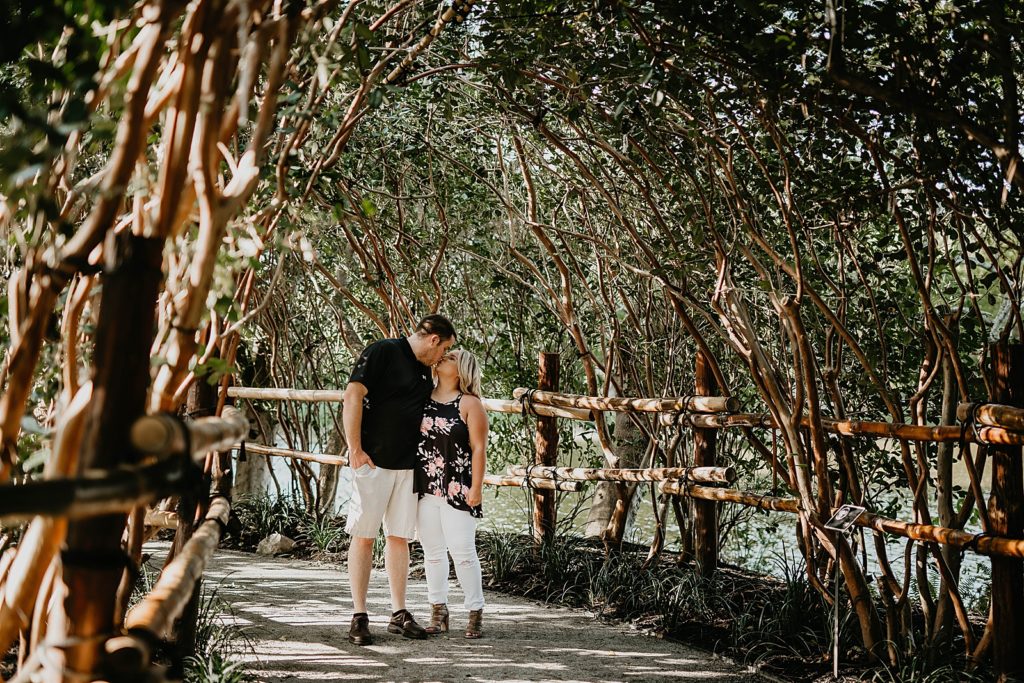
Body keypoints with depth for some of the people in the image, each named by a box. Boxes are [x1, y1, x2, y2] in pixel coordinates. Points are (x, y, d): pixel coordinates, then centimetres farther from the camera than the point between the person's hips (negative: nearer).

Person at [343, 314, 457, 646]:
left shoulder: (425, 372, 16)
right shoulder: (383, 351, -7)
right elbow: (353, 396, -14)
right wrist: (354, 449, -18)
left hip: (408, 466, 7)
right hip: (373, 461, -7)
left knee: (399, 537, 8)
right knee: (364, 536, -2)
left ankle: (399, 613, 15)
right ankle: (359, 616, 4)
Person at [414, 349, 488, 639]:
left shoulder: (469, 403, -2)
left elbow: (479, 448, -5)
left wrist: (476, 487, -11)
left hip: (457, 489, -5)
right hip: (425, 487, 5)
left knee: (463, 551, -5)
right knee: (432, 550, 9)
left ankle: (475, 612, 7)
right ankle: (438, 612, 19)